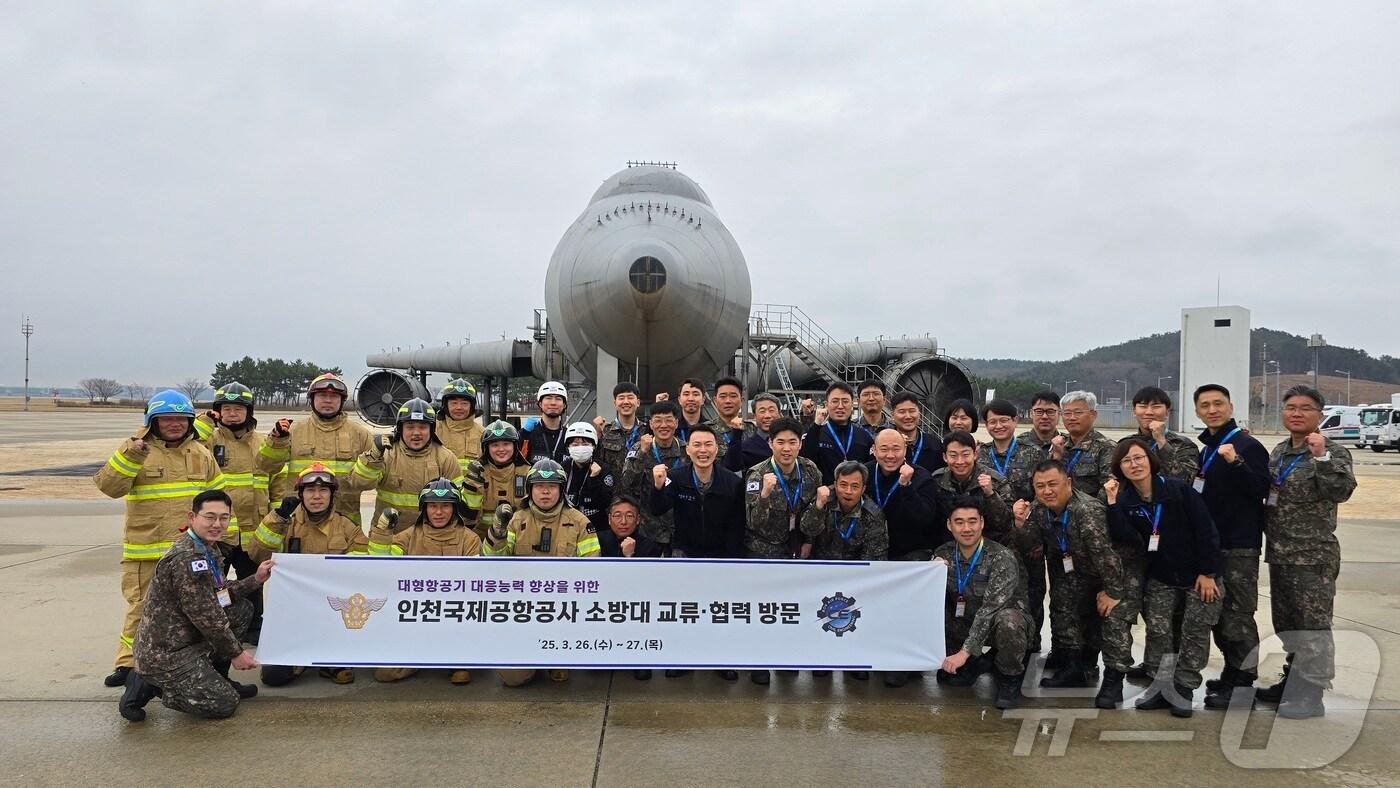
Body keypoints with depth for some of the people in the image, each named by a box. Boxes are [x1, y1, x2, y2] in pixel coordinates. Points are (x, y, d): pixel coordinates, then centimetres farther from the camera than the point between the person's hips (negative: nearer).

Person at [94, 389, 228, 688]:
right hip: (145, 550, -3)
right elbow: (109, 487, -14)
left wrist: (227, 534, 13)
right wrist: (130, 455, -26)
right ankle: (128, 663, 15)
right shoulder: (137, 450, -1)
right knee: (141, 607, 2)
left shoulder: (201, 453, 9)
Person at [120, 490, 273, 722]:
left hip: (186, 638, 10)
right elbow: (206, 617, -21)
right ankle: (148, 685, 0)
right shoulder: (187, 558, -24)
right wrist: (236, 652, -11)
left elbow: (218, 595, 16)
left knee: (243, 608, 8)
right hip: (164, 653, -10)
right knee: (224, 704, -10)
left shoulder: (210, 549, 7)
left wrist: (256, 579, 6)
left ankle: (215, 679, 15)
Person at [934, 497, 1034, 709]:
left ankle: (1009, 680, -8)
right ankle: (973, 663, 7)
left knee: (1007, 621, -39)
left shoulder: (1002, 558, -21)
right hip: (965, 623, 5)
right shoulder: (943, 554, -5)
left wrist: (964, 652, -35)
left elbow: (990, 608, -29)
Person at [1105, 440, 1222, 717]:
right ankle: (1162, 684, 9)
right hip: (1160, 577, 3)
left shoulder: (1179, 490, -15)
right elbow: (1124, 536, -19)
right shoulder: (1125, 500, -4)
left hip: (1198, 575, -3)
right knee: (1157, 630, -5)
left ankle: (1183, 688, 9)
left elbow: (1206, 531, -13)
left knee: (1194, 631, -1)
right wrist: (1112, 502, -24)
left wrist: (1207, 573, -14)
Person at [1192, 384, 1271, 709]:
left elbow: (1262, 490, -20)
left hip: (1239, 546, -8)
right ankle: (1232, 672, 25)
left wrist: (1235, 462, -30)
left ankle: (1242, 680, 2)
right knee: (1217, 612, 14)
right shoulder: (1205, 449, 14)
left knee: (1237, 615, -5)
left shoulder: (1248, 446, -10)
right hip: (1209, 542, 8)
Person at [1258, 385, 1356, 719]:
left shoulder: (1332, 452, -8)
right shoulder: (1278, 452, 13)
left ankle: (1308, 697, 3)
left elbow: (1341, 491, -23)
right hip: (1279, 553, 8)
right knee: (1287, 625, 17)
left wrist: (1321, 457, -34)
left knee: (1312, 628, -3)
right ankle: (1293, 681, 30)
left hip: (1312, 556, -7)